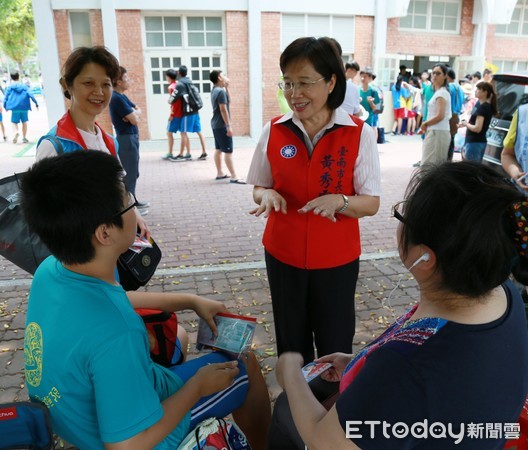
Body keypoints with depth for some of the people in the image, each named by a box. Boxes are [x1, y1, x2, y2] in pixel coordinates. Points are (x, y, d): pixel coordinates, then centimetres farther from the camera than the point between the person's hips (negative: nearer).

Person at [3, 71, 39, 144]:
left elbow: (6, 97, 2)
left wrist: (5, 107, 12)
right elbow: (30, 95, -4)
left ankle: (16, 132, -23)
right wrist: (36, 104, -3)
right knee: (24, 122, 16)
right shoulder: (24, 86, 6)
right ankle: (24, 138, 16)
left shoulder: (10, 87, 4)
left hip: (15, 108, -1)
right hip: (24, 107, 1)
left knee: (14, 122, 8)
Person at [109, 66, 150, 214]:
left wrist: (133, 113, -10)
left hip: (131, 137, 10)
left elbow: (138, 109, 11)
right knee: (129, 174, -4)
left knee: (132, 172, 17)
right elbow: (135, 120, -20)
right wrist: (134, 113, 2)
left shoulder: (121, 96, 13)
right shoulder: (117, 98, -18)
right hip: (127, 138, -10)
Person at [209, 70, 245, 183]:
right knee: (228, 151, -10)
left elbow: (228, 100, 23)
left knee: (218, 149, 14)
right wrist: (229, 126, -21)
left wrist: (227, 87, 16)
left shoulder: (215, 90, 13)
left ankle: (220, 173, 22)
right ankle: (234, 177, -10)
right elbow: (223, 109, -21)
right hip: (222, 125, -10)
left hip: (216, 124, 10)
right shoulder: (221, 91, -17)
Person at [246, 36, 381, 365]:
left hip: (337, 259, -2)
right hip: (283, 255, 2)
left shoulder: (360, 134, -11)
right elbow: (259, 188, 6)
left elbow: (372, 203, -8)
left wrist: (339, 202, -28)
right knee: (290, 344, 17)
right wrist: (267, 195, -17)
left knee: (335, 348, 12)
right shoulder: (274, 131, -4)